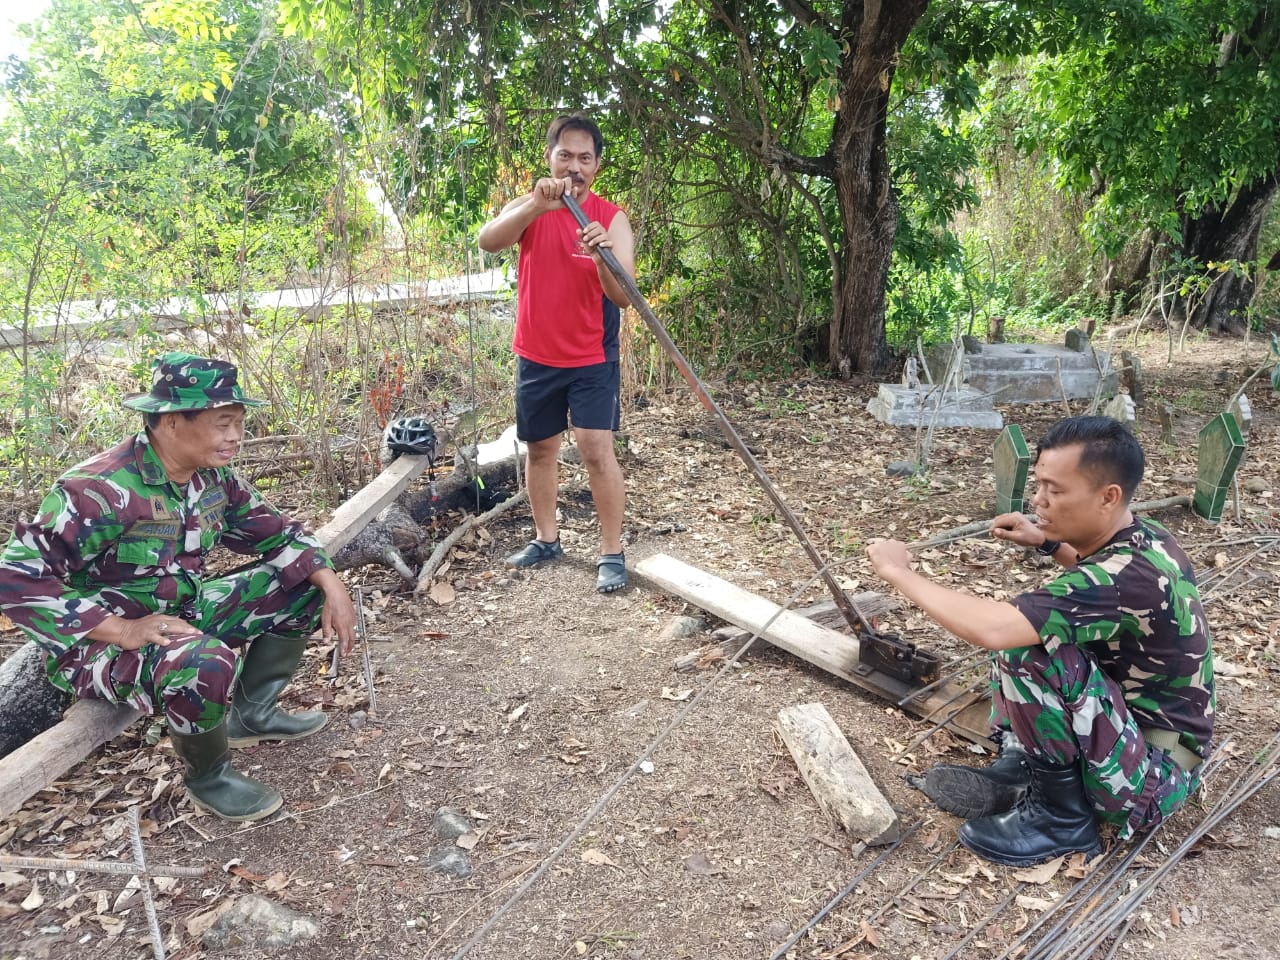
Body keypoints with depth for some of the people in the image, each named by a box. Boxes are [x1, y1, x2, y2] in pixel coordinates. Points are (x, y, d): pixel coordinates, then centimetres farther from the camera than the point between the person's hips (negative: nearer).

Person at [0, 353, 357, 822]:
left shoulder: (213, 476, -3)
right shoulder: (100, 489, -27)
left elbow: (274, 533, 5)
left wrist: (331, 585, -11)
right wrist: (123, 631, -33)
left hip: (181, 611, 8)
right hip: (100, 641, -7)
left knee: (303, 581, -1)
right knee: (206, 665, -39)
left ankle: (251, 712, 11)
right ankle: (208, 775, -6)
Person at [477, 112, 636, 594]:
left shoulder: (612, 218, -8)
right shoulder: (529, 207, -4)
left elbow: (623, 297, -18)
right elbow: (488, 241, -26)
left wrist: (604, 257, -39)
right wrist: (537, 205, -42)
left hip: (592, 359, -3)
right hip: (536, 356, 3)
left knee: (597, 450, -10)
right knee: (540, 448, 13)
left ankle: (612, 552, 2)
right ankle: (546, 539, 31)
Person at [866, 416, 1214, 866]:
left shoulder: (1130, 577, -31)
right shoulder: (1141, 538, -3)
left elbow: (987, 630, -42)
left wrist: (901, 572, -27)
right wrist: (1048, 542, 9)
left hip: (1154, 777, -9)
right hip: (1135, 723, 9)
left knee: (1029, 648, -30)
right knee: (1022, 625, 11)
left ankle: (1063, 813, -10)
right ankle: (1022, 763, 4)